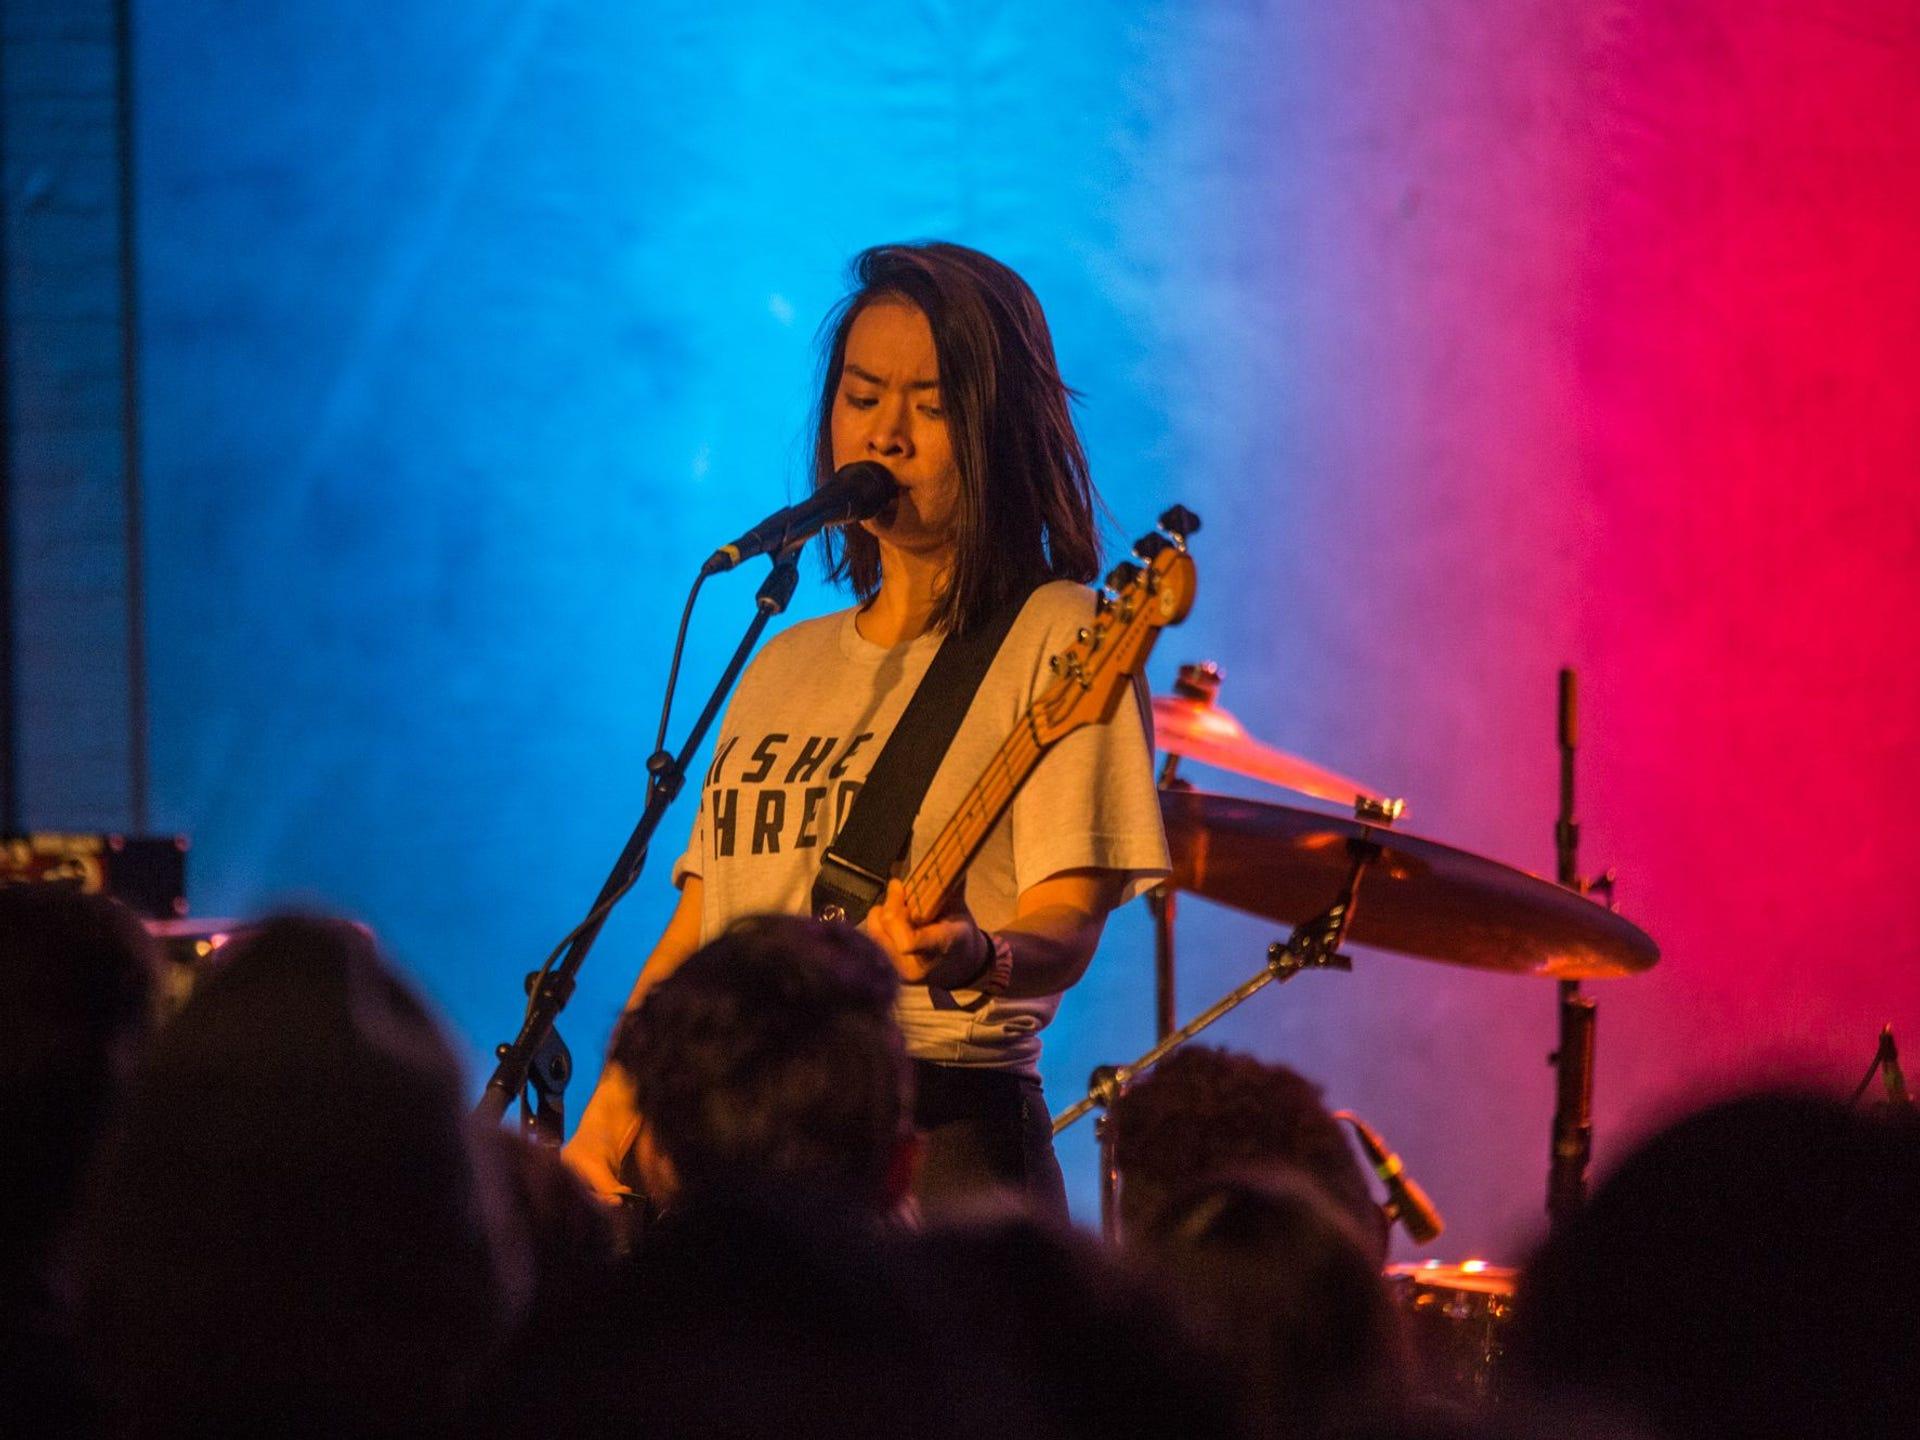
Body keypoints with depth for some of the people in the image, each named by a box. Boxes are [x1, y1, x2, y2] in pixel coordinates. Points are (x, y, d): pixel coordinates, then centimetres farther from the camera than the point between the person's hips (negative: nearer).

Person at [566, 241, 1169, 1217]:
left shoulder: (1049, 639, 0)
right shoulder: (789, 664, 21)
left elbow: (1068, 921, -11)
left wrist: (978, 958, -33)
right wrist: (610, 1114, 5)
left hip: (941, 1144, -6)